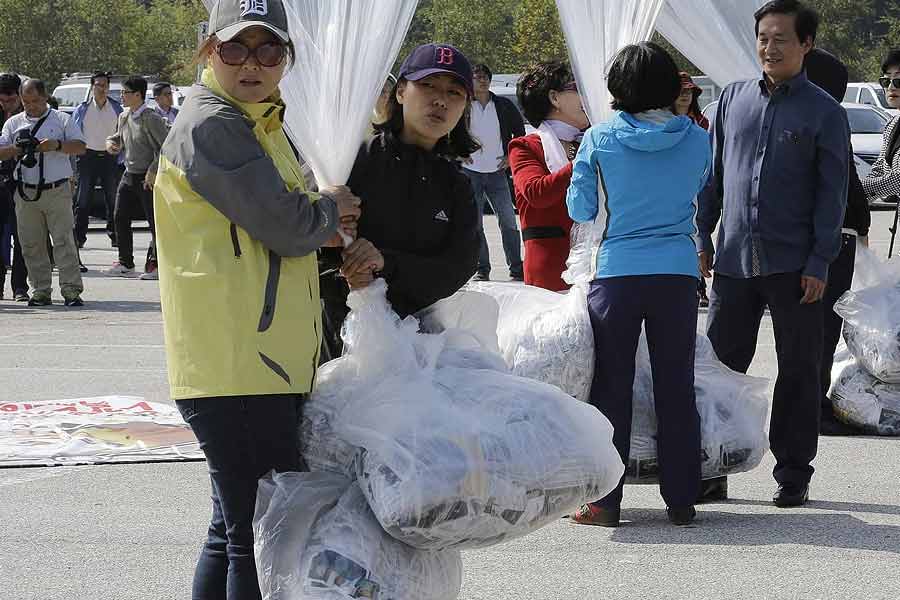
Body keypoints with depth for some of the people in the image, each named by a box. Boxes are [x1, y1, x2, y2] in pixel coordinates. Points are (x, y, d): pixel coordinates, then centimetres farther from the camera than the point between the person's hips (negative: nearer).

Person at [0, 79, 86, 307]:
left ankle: (71, 290, -7)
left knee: (64, 240, -7)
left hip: (57, 191, -3)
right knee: (31, 245, 2)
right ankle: (40, 292, 8)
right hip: (25, 193, 3)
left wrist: (57, 145, -16)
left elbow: (80, 147, 0)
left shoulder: (61, 120, 6)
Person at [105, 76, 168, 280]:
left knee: (155, 221, -2)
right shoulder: (124, 116, 8)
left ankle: (154, 265, 5)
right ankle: (125, 263, 17)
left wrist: (153, 171, -18)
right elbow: (119, 137, 25)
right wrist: (111, 142, 1)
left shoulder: (151, 119, -14)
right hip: (129, 175, 8)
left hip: (148, 178, -8)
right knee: (120, 217, 7)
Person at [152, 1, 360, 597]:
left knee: (236, 534, 18)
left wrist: (317, 226, 0)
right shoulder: (210, 126, -13)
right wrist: (329, 211, 4)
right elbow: (288, 226, -18)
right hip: (238, 368, -10)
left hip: (265, 365, 10)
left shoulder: (264, 126, 19)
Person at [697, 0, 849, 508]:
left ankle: (793, 474, 14)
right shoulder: (734, 99, 9)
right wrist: (703, 237, 8)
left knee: (799, 371, 4)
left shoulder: (825, 113, -1)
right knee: (719, 363, 5)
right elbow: (713, 174, 15)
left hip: (794, 266, -3)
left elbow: (832, 194, -3)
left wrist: (819, 264, -9)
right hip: (734, 258, 3)